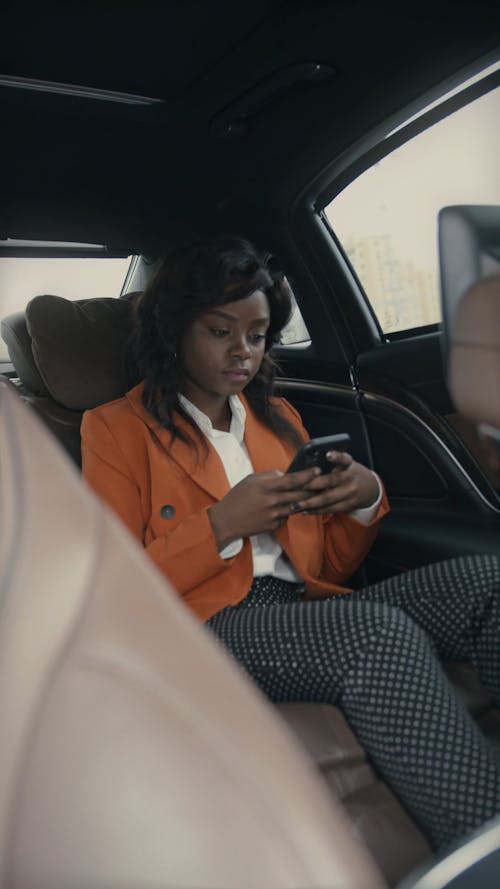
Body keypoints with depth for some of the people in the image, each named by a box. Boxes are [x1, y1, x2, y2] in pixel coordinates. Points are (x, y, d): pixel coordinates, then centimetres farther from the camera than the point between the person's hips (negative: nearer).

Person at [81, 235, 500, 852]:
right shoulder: (116, 429, 5)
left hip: (310, 611, 6)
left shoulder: (279, 419, 21)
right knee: (382, 632, -34)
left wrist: (367, 500, -2)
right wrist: (222, 523, -14)